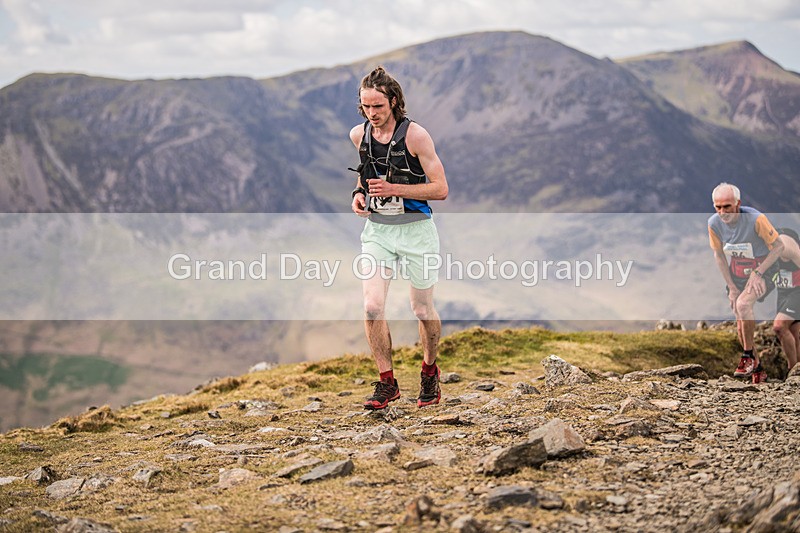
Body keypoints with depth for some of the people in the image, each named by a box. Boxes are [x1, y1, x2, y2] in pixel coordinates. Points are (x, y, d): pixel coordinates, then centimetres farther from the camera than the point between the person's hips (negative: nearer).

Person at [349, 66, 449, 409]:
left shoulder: (415, 136, -14)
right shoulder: (358, 135, 1)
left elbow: (440, 189, -13)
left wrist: (394, 189, -22)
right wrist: (359, 193, 2)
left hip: (415, 229, -3)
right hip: (376, 229, 3)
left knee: (422, 310, 8)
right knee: (372, 307, -11)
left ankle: (430, 371, 33)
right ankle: (387, 382, 2)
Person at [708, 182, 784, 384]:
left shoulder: (756, 219, -26)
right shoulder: (714, 223, -13)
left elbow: (778, 246, -15)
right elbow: (719, 255, 3)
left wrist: (758, 273, -20)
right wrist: (731, 287, 0)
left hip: (762, 270, -5)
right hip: (736, 274, 5)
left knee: (743, 304, -30)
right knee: (741, 324, 4)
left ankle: (749, 356, -13)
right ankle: (757, 369, 22)